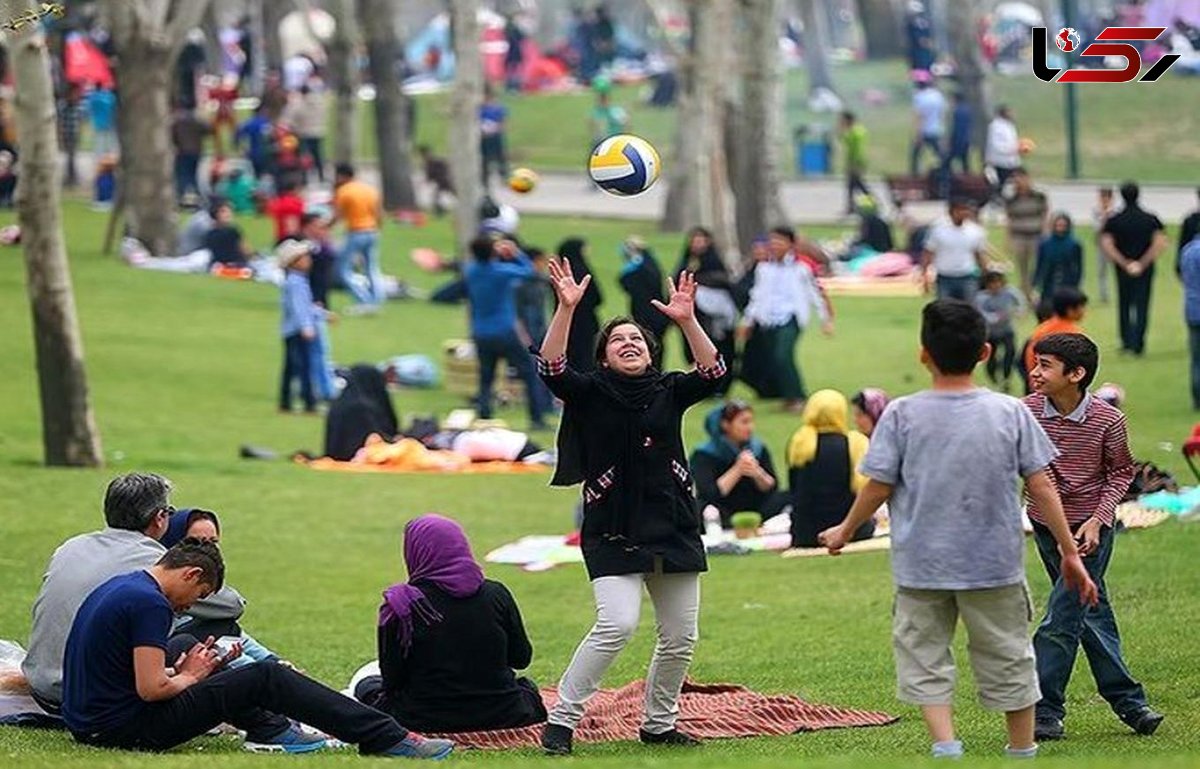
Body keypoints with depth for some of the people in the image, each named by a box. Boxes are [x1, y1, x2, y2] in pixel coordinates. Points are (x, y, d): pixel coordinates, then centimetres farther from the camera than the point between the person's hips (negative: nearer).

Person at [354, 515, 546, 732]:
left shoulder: (402, 604, -15)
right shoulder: (496, 594, -7)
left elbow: (392, 679, -10)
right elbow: (521, 658, 2)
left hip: (428, 719, -2)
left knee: (367, 685, 24)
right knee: (525, 687, 36)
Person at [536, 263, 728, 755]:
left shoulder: (668, 392, 10)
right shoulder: (591, 394, 2)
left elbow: (712, 374, -6)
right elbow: (552, 368, -15)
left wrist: (687, 322, -19)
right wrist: (566, 309, -26)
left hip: (674, 528, 5)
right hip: (613, 533, -5)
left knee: (680, 636, 7)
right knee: (617, 625, -20)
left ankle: (658, 724, 24)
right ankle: (561, 720, -14)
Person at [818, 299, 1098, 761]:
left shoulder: (902, 415, -9)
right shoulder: (1011, 412, -5)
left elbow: (878, 487, -4)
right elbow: (1041, 488, -4)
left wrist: (845, 532, 14)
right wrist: (1070, 552, 4)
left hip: (921, 566, -1)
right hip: (995, 565, 1)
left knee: (924, 659, 8)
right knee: (1008, 658, 14)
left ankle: (945, 743, -10)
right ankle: (1023, 750, 22)